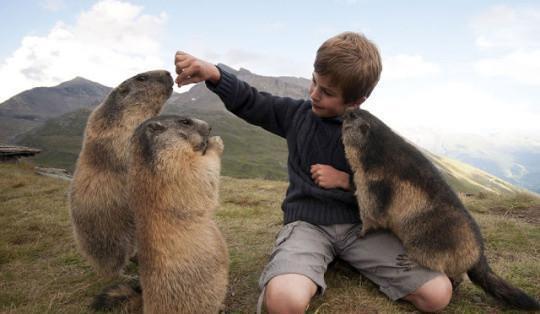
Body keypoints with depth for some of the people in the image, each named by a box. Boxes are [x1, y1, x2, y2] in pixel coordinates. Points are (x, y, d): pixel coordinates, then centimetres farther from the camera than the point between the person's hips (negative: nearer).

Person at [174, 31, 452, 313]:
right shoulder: (297, 113, 3)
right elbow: (249, 102, 7)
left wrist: (344, 180, -9)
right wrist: (214, 74, -11)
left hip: (360, 225, 2)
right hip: (307, 223, -1)